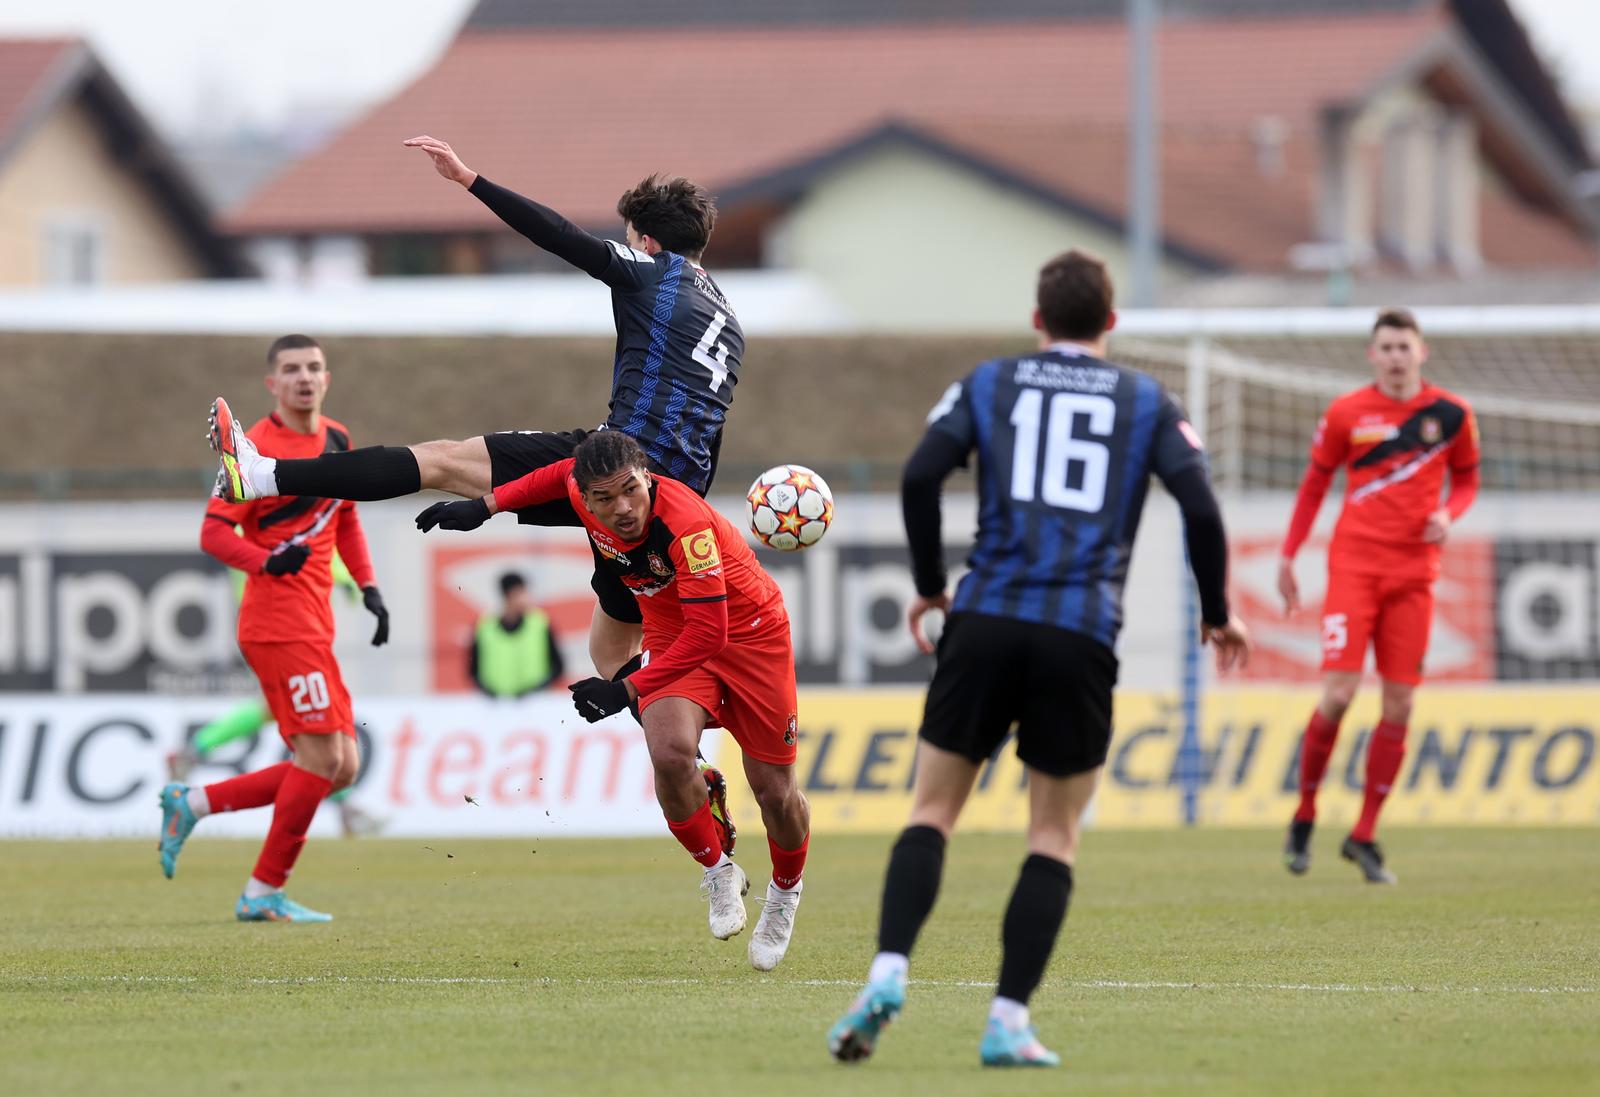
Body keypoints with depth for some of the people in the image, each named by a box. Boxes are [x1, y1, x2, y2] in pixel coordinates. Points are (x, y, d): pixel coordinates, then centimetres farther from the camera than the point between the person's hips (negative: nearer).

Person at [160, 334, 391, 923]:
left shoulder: (338, 440, 13)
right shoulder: (256, 448, -10)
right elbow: (213, 532, -13)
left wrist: (368, 587, 14)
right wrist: (267, 560, -30)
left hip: (313, 625, 9)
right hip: (279, 622, -8)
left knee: (340, 767, 7)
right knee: (323, 756, -12)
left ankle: (192, 804, 14)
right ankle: (265, 892, -1)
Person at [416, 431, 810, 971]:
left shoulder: (686, 522, -37)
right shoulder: (581, 490, -19)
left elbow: (708, 633, -35)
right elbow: (563, 473, 8)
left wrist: (628, 689, -34)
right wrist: (487, 505, 4)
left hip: (749, 631, -4)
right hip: (671, 635, 4)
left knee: (775, 793, 1)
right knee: (670, 753, -25)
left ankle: (784, 893, 34)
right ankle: (718, 872, 0)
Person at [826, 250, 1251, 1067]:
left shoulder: (988, 385, 12)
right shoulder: (1146, 402, 12)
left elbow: (920, 477, -1)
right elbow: (1200, 507, 1)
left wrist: (929, 586, 12)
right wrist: (1217, 615, 15)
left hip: (985, 626, 0)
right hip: (1081, 642, 0)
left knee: (932, 810, 9)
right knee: (1054, 837, 10)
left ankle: (888, 972, -13)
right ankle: (1009, 1022, 0)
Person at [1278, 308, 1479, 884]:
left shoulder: (1451, 413, 3)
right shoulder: (1346, 413, 0)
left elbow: (1466, 478, 15)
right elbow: (1315, 482, 10)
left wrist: (1448, 514, -6)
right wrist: (1288, 555, 8)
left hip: (1413, 571, 2)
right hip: (1354, 564, -2)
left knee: (1399, 707, -1)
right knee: (1338, 695, -13)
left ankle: (1364, 836, 9)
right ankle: (1304, 814, 7)